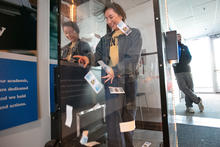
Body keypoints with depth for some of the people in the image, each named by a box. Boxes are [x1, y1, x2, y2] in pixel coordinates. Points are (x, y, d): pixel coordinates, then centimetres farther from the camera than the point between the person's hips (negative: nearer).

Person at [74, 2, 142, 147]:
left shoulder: (134, 33, 7)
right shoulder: (105, 38, 20)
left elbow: (133, 59, -6)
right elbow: (98, 55, 14)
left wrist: (115, 70, -17)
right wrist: (88, 59, -8)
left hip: (128, 79, -1)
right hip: (110, 80, 2)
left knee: (128, 118, 8)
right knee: (113, 117, -4)